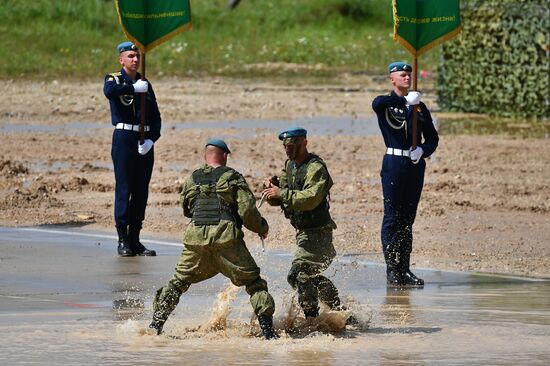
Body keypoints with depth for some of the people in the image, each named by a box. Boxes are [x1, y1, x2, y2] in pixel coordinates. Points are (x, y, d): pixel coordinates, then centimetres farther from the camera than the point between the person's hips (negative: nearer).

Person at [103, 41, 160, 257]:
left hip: (145, 141, 5)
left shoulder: (145, 84, 15)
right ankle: (123, 241, -4)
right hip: (124, 139, -5)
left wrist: (151, 139, -4)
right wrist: (134, 88, -19)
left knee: (141, 191, 5)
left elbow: (155, 117, 12)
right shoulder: (115, 79, 0)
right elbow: (109, 91, -27)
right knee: (124, 189, -7)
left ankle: (135, 239, 11)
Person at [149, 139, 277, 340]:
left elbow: (186, 209, 26)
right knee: (254, 282, 5)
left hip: (195, 237, 3)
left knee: (179, 281, 19)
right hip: (226, 239, -3)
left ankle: (156, 325, 12)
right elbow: (248, 211, -2)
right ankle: (267, 329, -6)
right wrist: (261, 227, 15)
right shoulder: (233, 177, 4)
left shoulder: (191, 180, 15)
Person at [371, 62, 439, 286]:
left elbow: (432, 138, 15)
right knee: (392, 218, -4)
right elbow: (377, 104, -27)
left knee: (408, 219, 8)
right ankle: (392, 270, -2)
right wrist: (405, 101, -23)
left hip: (415, 165, 5)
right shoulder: (386, 103, 0)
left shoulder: (419, 107, 14)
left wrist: (423, 150, -5)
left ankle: (405, 269, 10)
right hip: (394, 164, -5)